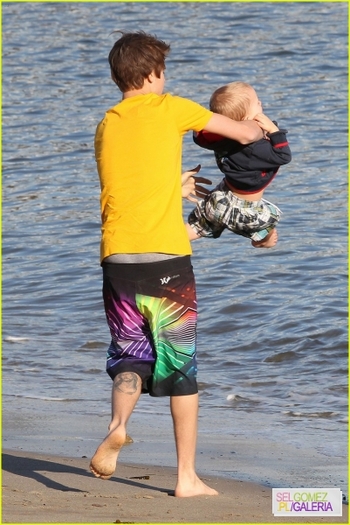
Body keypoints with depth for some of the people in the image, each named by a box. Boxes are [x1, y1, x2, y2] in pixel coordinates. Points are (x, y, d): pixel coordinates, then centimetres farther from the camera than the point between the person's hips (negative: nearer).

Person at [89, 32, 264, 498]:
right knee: (180, 366, 7)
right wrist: (256, 125, 33)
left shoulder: (106, 126, 14)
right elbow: (246, 135, 10)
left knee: (130, 356, 12)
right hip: (166, 256, -3)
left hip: (117, 257, 3)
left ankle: (117, 426, -19)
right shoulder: (169, 108, 2)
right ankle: (187, 477, 9)